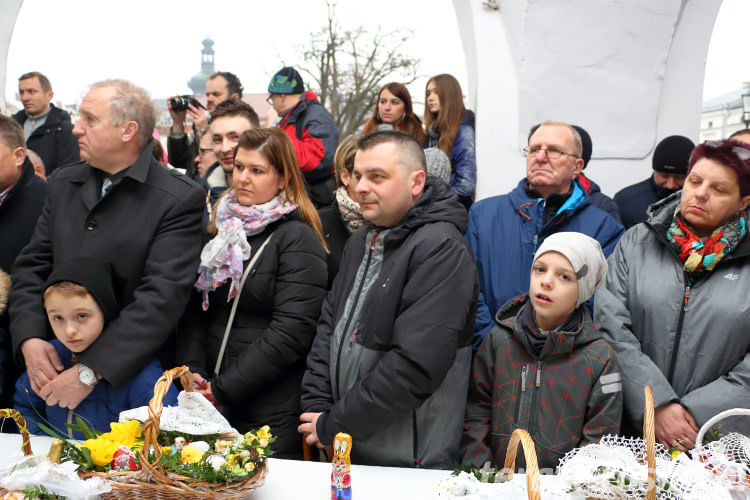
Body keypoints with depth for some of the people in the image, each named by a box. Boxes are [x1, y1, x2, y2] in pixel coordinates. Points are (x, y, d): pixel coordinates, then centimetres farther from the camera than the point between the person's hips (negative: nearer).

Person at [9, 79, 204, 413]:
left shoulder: (180, 200, -13)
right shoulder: (63, 183, 7)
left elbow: (162, 296, -21)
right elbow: (31, 266, 7)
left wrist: (92, 371, -26)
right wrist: (30, 338, -11)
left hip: (130, 374, -5)